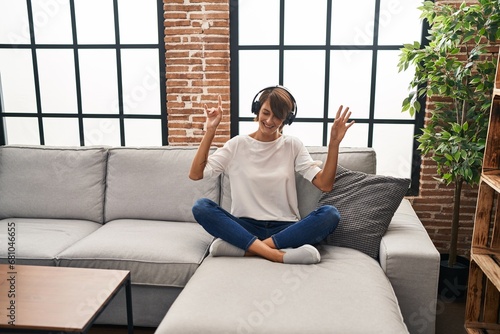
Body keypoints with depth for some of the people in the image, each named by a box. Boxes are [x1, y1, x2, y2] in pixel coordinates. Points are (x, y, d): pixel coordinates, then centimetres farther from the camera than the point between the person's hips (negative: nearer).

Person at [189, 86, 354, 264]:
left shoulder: (293, 145, 7)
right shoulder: (238, 144, 5)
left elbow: (325, 184, -3)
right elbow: (195, 174, -3)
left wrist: (334, 143, -13)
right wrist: (210, 131, -8)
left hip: (285, 228, 1)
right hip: (245, 226, 0)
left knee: (330, 214, -26)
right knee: (201, 207, -25)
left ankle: (245, 248, -28)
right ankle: (277, 254, -33)